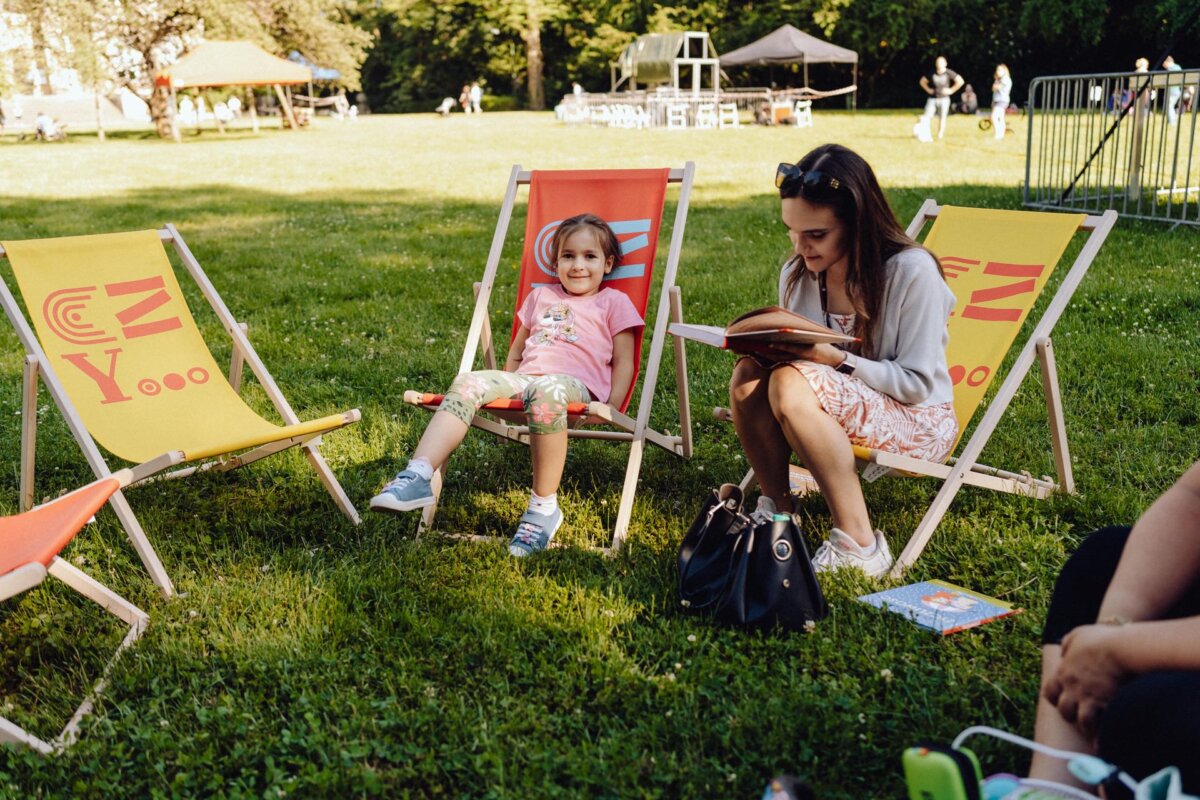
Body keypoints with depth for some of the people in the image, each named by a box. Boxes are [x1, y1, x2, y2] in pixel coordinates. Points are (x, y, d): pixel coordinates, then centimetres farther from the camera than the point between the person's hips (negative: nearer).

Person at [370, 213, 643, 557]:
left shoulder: (614, 302, 16)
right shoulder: (541, 297, 29)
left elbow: (623, 363, 9)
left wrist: (610, 411, -4)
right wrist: (505, 392, 21)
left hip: (575, 383, -5)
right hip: (524, 378, 5)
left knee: (545, 392, -42)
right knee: (467, 383, -25)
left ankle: (544, 506, -33)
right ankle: (417, 477, -36)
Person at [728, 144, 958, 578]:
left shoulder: (911, 271, -18)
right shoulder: (797, 273, -1)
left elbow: (918, 383, -17)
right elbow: (797, 358, 10)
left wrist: (835, 359, -29)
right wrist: (772, 347, -14)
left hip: (919, 422, -5)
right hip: (833, 412, 6)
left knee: (792, 384, -32)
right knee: (748, 378, -23)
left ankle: (858, 544, -26)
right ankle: (778, 509, -5)